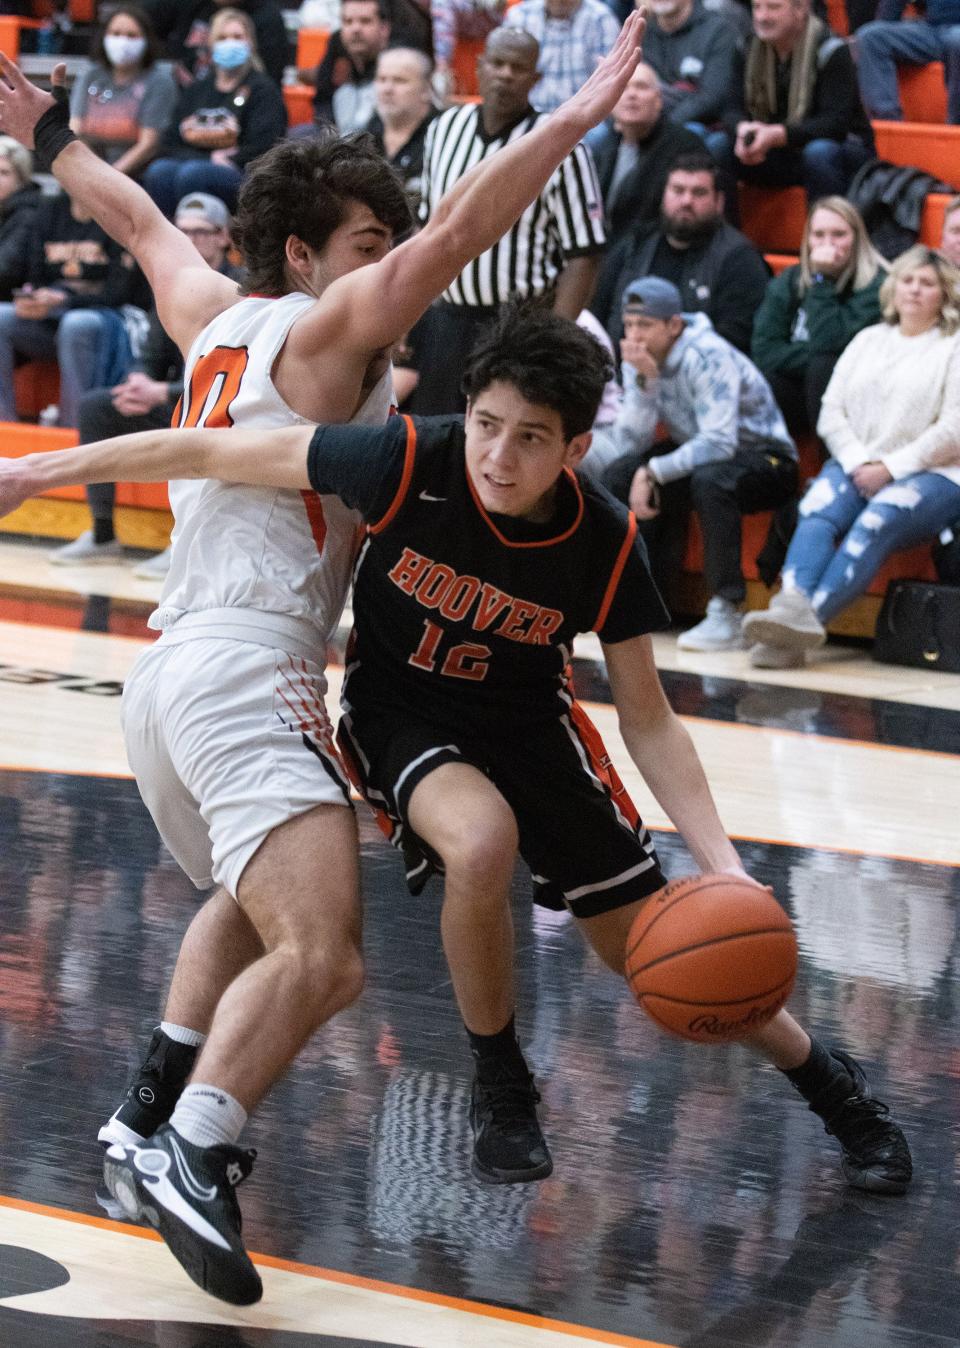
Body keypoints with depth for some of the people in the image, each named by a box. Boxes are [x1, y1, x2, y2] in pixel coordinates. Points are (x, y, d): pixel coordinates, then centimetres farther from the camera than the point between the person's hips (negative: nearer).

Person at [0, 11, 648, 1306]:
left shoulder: (216, 319, 19)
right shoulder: (326, 329, -2)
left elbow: (143, 223, 36)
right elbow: (453, 238, -16)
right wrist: (574, 120, -18)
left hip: (167, 669, 10)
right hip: (246, 666, -10)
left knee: (253, 904, 32)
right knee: (320, 957, -22)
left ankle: (149, 1117, 24)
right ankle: (191, 1156, -34)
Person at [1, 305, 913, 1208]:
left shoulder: (604, 546, -23)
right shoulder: (410, 464, -30)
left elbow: (647, 721, -12)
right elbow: (212, 453, -22)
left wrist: (721, 865, -23)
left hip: (529, 722, 2)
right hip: (401, 715, -2)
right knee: (481, 840, -34)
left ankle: (829, 1085, 31)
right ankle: (499, 1090, -8)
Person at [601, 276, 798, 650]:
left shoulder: (709, 357, -25)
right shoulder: (638, 360, -3)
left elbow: (719, 443, -34)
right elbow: (629, 445, -13)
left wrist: (653, 472, -32)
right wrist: (644, 381, -25)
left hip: (764, 457, -7)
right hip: (696, 454, 7)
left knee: (708, 479, -37)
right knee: (620, 475, -11)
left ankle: (726, 615, -34)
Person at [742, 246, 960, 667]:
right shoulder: (868, 340, 20)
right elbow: (832, 412, 12)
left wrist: (889, 468, -13)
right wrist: (858, 463, -6)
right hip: (856, 465, 4)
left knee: (875, 523, -34)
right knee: (816, 512, -28)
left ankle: (811, 615, -50)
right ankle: (793, 605, -51)